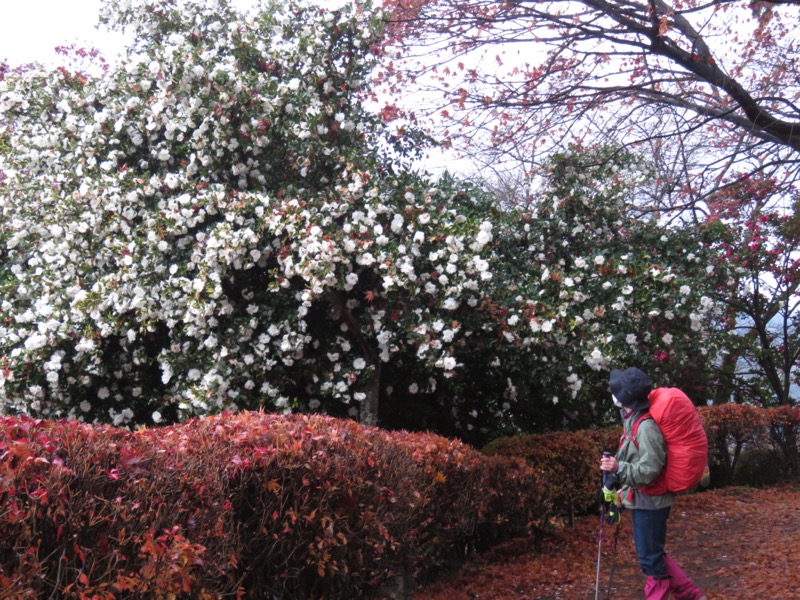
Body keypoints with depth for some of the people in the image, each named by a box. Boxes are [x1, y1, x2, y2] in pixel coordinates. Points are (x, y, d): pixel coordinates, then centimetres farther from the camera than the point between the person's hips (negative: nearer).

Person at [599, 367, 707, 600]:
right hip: (643, 500, 10)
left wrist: (617, 467, -30)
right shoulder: (634, 422, 6)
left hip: (649, 502, -10)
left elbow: (650, 470, -25)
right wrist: (625, 489, 18)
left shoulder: (646, 427, -23)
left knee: (650, 557, 3)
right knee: (652, 553, 19)